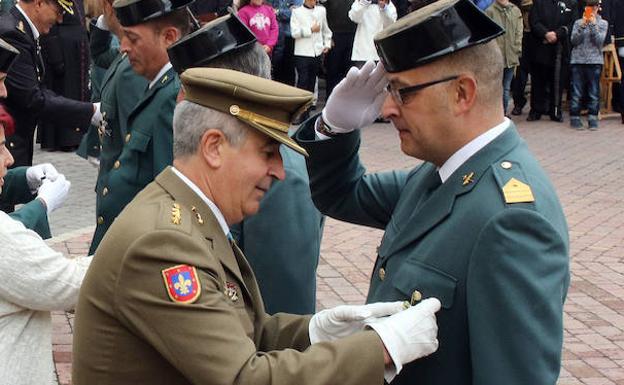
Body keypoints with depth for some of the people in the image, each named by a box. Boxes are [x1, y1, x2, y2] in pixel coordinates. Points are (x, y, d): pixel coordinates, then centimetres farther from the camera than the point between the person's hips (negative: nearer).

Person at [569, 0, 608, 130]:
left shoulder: (602, 23, 6)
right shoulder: (578, 23, 8)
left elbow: (599, 41, -6)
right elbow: (574, 41, -3)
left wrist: (593, 24, -12)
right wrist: (582, 26, -12)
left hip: (595, 61, 0)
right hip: (577, 60, 0)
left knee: (594, 92, 1)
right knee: (576, 92, 1)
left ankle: (592, 119, 7)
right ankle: (574, 117, 8)